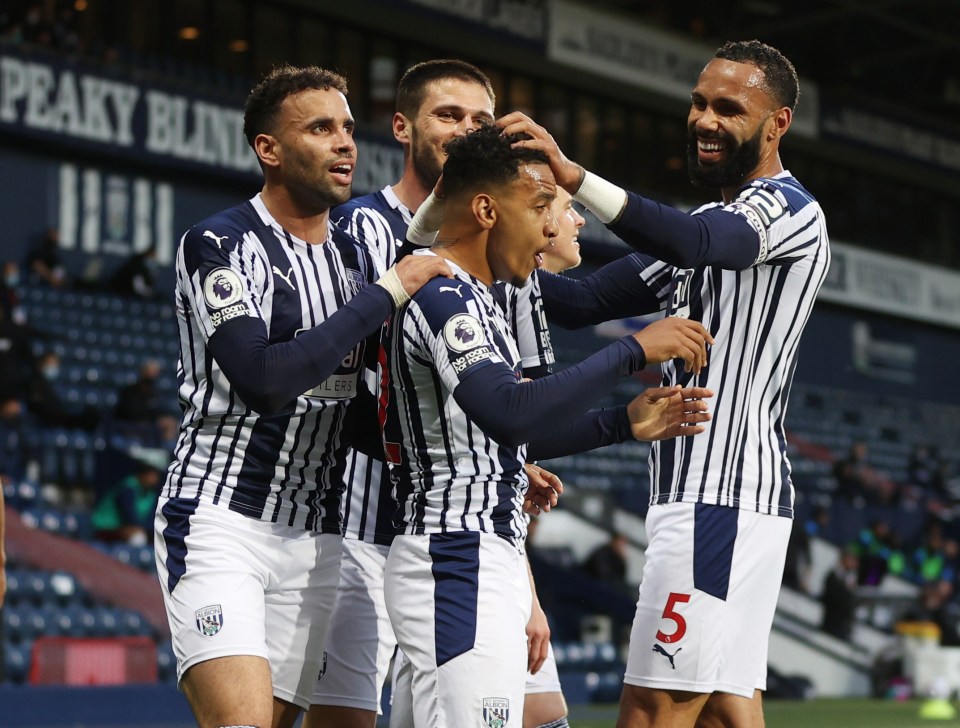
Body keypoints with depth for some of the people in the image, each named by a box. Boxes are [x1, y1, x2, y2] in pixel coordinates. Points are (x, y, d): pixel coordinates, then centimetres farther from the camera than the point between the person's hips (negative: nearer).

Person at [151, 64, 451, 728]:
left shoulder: (357, 259, 14)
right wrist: (385, 294, -16)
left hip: (315, 537, 6)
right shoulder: (219, 244, -7)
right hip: (219, 520, -6)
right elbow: (263, 379, -22)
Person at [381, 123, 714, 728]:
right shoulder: (442, 294, -14)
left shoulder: (468, 297, 19)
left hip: (487, 564, 11)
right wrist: (634, 350, -23)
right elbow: (510, 416, -29)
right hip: (461, 567, -11)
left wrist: (625, 424, 20)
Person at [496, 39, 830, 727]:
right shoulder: (714, 220, 24)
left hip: (719, 500, -10)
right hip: (711, 495, 10)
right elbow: (588, 301, 20)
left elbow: (695, 242, -31)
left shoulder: (786, 208, -8)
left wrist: (572, 176, -44)